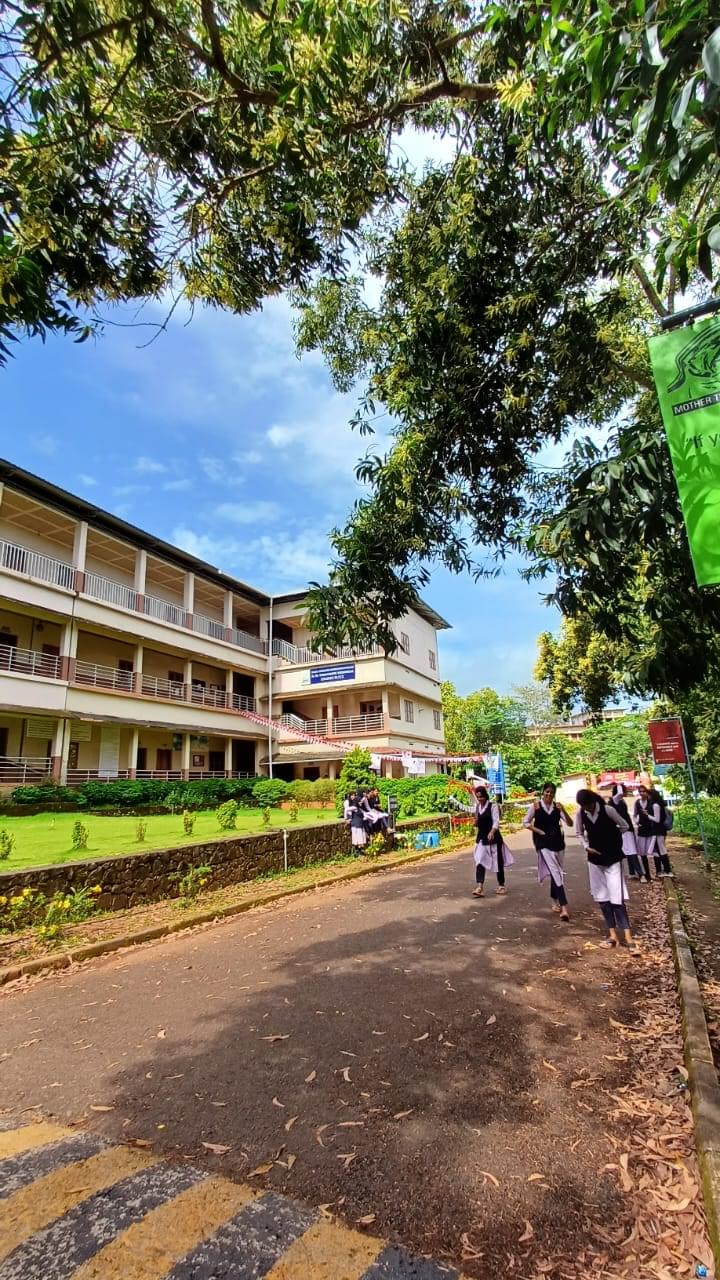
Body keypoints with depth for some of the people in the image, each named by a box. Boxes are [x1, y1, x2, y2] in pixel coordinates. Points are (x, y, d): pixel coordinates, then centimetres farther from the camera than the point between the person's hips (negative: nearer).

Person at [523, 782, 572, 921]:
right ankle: (564, 907, -17)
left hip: (558, 842, 4)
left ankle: (555, 902, 34)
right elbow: (526, 823, 0)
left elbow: (570, 824, -5)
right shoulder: (535, 806, -6)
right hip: (543, 843, -4)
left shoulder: (557, 806, 1)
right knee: (556, 872, -15)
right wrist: (540, 831, -10)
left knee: (556, 872, 14)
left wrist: (563, 811, -21)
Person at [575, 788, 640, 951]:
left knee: (617, 898, -8)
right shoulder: (580, 813, -9)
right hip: (594, 859, 4)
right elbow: (579, 833, 7)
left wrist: (611, 837, 2)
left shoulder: (607, 809, -19)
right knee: (602, 897, 7)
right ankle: (612, 934, 15)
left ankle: (628, 937, -3)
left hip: (613, 858, -4)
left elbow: (624, 826, -3)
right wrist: (587, 846, -8)